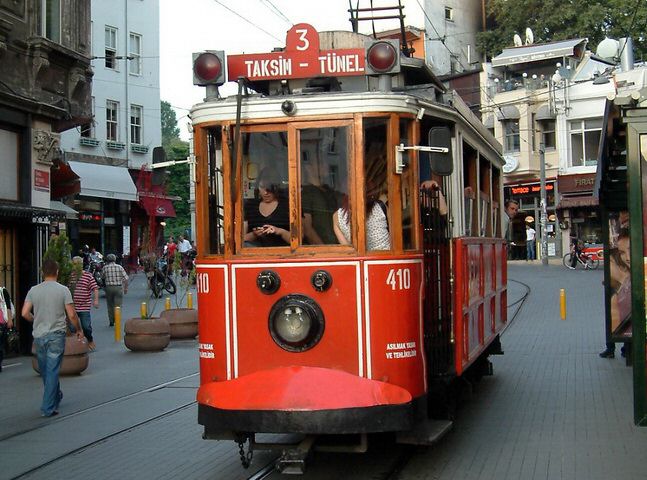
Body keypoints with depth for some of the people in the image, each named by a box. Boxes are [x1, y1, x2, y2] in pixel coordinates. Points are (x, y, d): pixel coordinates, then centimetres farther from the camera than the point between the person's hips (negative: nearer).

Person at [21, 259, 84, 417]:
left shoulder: (34, 290, 1)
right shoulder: (63, 290, -7)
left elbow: (25, 313, -2)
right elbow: (72, 315, -9)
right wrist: (79, 330, 6)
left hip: (39, 336, 3)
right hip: (56, 335, -3)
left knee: (45, 371, 18)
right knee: (52, 372, -1)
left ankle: (56, 397, 35)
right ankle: (48, 408, -3)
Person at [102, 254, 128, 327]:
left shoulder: (105, 268, -2)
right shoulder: (119, 267, -2)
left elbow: (103, 277, 11)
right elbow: (126, 278, -3)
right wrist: (126, 288, 6)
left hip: (109, 288, 1)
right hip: (118, 288, -1)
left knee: (110, 306, 15)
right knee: (117, 306, 0)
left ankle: (111, 321, 20)